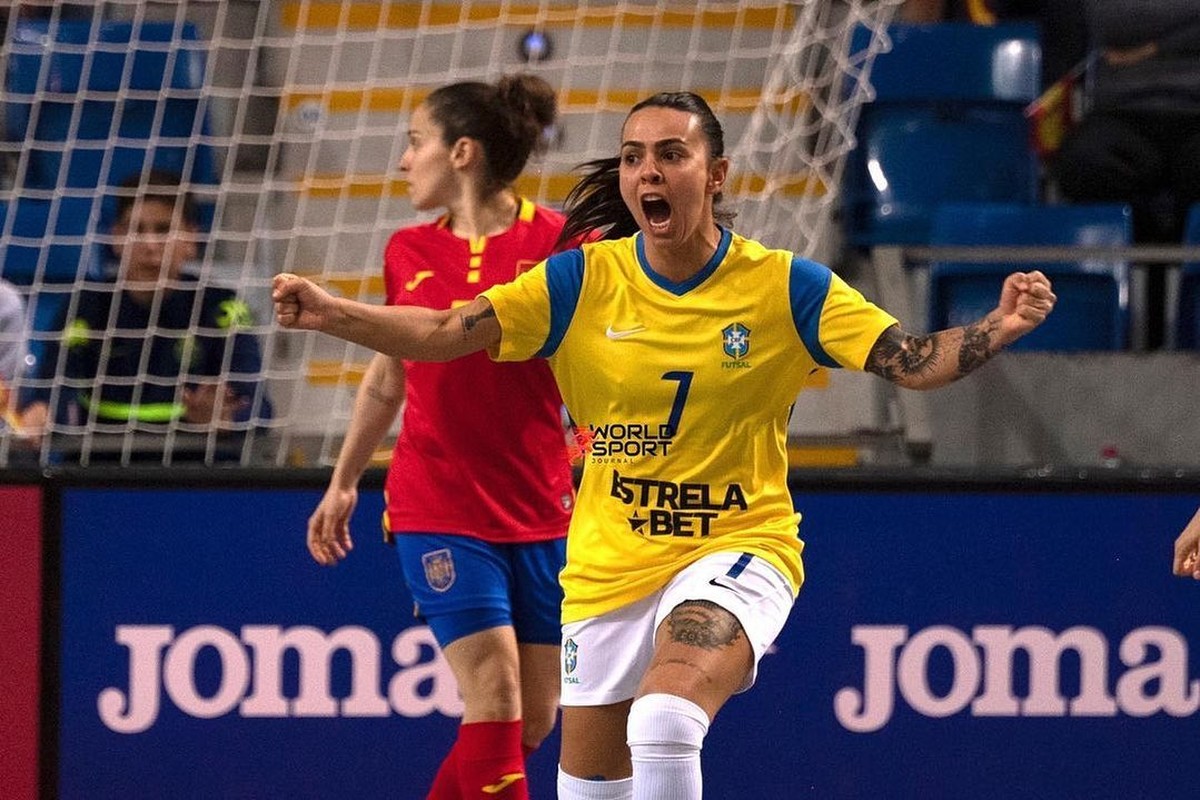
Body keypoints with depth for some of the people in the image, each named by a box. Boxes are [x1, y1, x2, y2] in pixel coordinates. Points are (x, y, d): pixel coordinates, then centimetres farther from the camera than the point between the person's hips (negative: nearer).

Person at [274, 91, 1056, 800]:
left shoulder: (785, 286, -8)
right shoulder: (581, 282, -5)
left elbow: (913, 361, -12)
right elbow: (445, 333, -11)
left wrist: (999, 327, -32)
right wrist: (332, 314, -28)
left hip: (738, 548, -3)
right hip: (610, 561, 3)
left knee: (666, 722, -32)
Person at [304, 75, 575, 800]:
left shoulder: (560, 243, -5)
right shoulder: (409, 253, 5)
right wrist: (344, 484, 22)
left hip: (542, 510, 0)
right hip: (438, 510, 0)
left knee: (531, 725, 4)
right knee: (494, 703, -12)